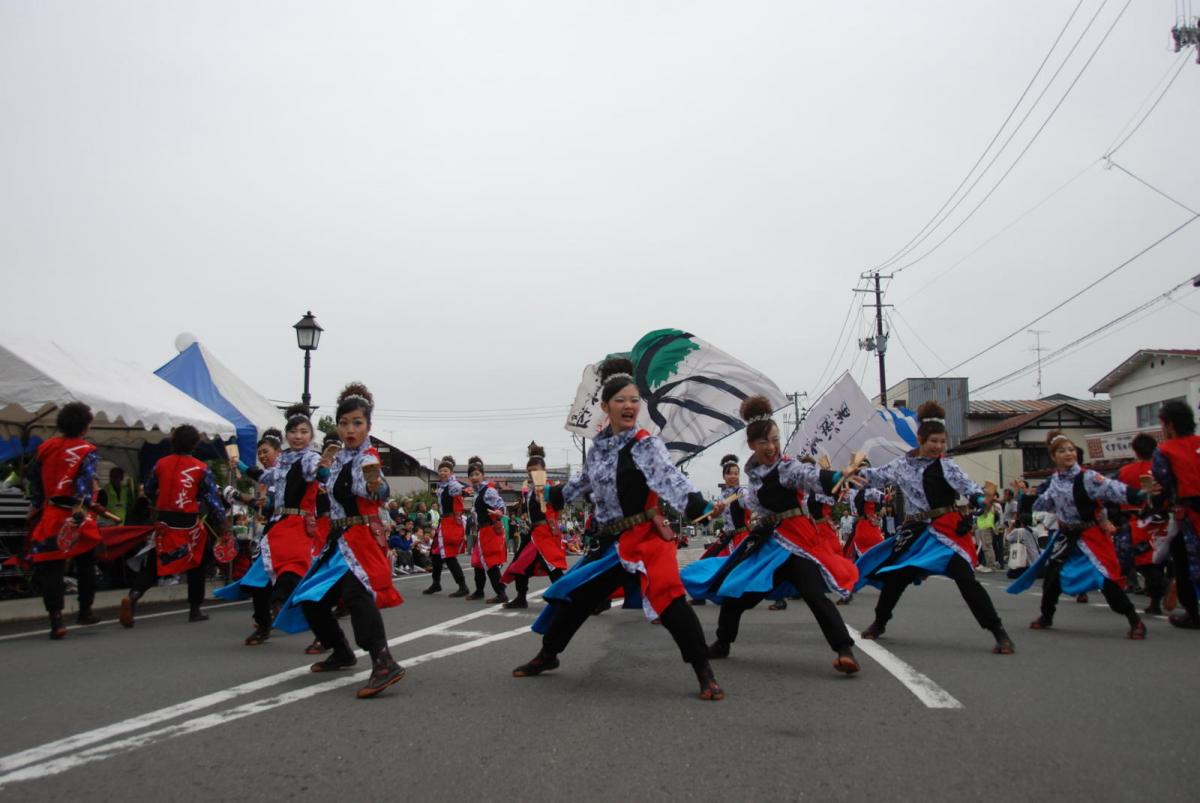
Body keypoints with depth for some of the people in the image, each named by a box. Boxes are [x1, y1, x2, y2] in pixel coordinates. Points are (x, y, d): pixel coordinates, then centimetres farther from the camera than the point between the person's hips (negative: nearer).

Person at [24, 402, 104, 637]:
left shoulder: (45, 447, 7)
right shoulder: (87, 451, -8)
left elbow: (34, 479, 12)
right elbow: (85, 485, -18)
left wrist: (34, 506, 20)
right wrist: (79, 513, -22)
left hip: (49, 514, 3)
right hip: (75, 517, -3)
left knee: (51, 568, 3)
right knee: (85, 565, 17)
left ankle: (56, 620, -4)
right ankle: (84, 611, 25)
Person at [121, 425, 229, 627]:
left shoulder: (160, 464, 3)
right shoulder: (201, 469, -6)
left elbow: (148, 491, 15)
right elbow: (212, 498, -6)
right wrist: (222, 523, 2)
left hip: (164, 521, 2)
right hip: (189, 523, -2)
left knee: (154, 563, 11)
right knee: (196, 564, 16)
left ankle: (133, 595, -16)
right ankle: (194, 610, 20)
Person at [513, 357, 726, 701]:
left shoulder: (647, 445, -12)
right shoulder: (599, 445, 6)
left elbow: (670, 479, -29)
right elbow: (587, 481, 26)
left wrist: (699, 506, -46)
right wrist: (554, 495, 39)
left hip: (646, 537, -6)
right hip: (611, 539, 6)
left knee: (669, 600, -21)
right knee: (576, 595, 14)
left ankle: (705, 673, -8)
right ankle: (547, 655, 37)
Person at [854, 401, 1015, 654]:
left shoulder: (947, 465, -4)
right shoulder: (903, 464, 5)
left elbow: (964, 482, -22)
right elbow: (878, 476, 17)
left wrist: (977, 496, -42)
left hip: (946, 530, -4)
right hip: (915, 531, 4)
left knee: (965, 579, -17)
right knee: (894, 576, 13)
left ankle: (999, 632, -8)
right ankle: (879, 623, 36)